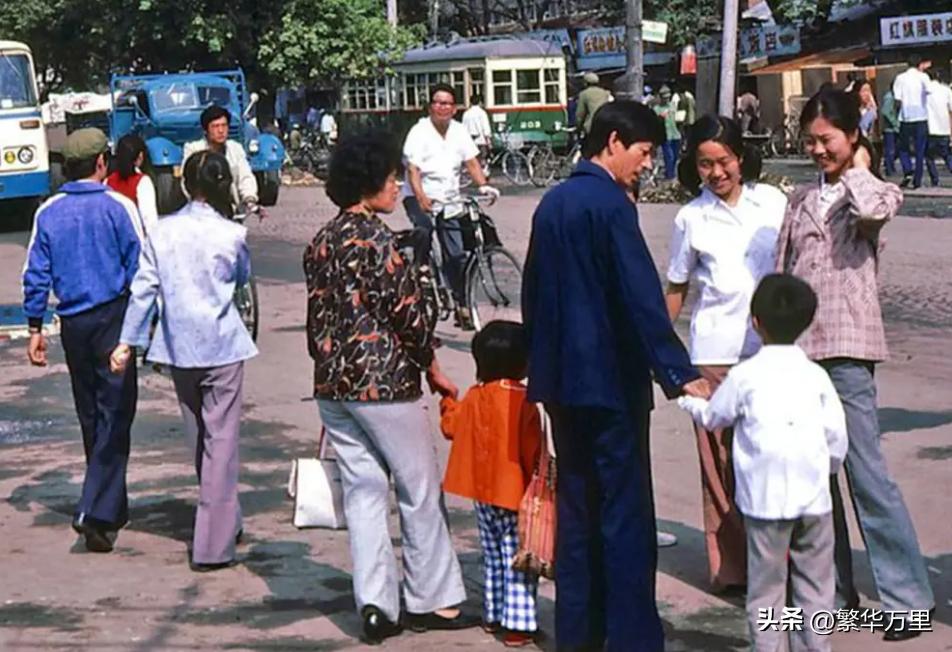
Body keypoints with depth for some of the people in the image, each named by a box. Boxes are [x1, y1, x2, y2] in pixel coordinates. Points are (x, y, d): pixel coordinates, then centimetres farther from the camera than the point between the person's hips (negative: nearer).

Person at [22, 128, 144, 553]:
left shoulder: (48, 213, 4)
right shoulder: (117, 207, -8)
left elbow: (36, 274, 4)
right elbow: (140, 269, -9)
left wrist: (35, 329, 10)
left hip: (72, 323, 5)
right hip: (113, 317, -5)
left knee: (90, 415, 16)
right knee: (115, 413, -4)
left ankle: (113, 506, 27)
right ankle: (96, 511, -18)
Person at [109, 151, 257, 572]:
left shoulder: (162, 232, -1)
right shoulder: (231, 234, -10)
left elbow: (144, 289, -2)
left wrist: (128, 341, 2)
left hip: (179, 348, 4)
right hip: (222, 347, -4)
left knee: (198, 438, 18)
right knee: (221, 441, -1)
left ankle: (226, 522, 34)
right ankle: (213, 546, -4)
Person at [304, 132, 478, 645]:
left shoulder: (321, 242, 9)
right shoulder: (374, 237, -14)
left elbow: (317, 316, 12)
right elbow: (408, 309, -14)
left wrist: (331, 369, 18)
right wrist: (433, 368, -1)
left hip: (332, 386, 7)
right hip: (384, 383, -7)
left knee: (362, 494, 10)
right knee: (421, 492, 6)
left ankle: (376, 605, 8)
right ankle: (432, 601, 14)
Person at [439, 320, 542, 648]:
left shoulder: (474, 398, 1)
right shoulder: (523, 401, -17)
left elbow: (450, 426, 18)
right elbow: (533, 450, -17)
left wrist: (447, 403, 37)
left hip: (483, 493, 6)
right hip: (515, 492, -6)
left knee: (493, 557, 19)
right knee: (518, 561, -1)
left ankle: (492, 615, 28)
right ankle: (517, 624, -2)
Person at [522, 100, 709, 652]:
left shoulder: (552, 204, 11)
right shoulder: (611, 205, -14)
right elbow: (643, 299, -22)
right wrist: (680, 374, -24)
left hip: (562, 380, 8)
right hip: (611, 380, -8)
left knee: (576, 506, 13)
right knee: (626, 513, -3)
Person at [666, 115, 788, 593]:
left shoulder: (774, 202, 4)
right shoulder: (691, 218, 2)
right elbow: (676, 289, 10)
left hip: (773, 346, 1)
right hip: (716, 352, -1)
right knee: (722, 459, 1)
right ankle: (731, 566, 10)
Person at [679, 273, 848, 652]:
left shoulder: (745, 376, -5)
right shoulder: (816, 376, 3)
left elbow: (713, 418, 10)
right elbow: (837, 436, 5)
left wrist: (689, 401, 32)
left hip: (765, 498, -2)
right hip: (813, 496, 2)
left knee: (766, 585, 5)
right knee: (815, 584, 12)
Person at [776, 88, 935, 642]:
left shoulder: (875, 191, 2)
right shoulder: (803, 198, 17)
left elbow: (872, 209, -24)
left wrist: (859, 169, -4)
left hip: (846, 345, -6)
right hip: (797, 346, 6)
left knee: (865, 469, -9)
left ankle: (907, 595, -2)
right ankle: (833, 587, 17)